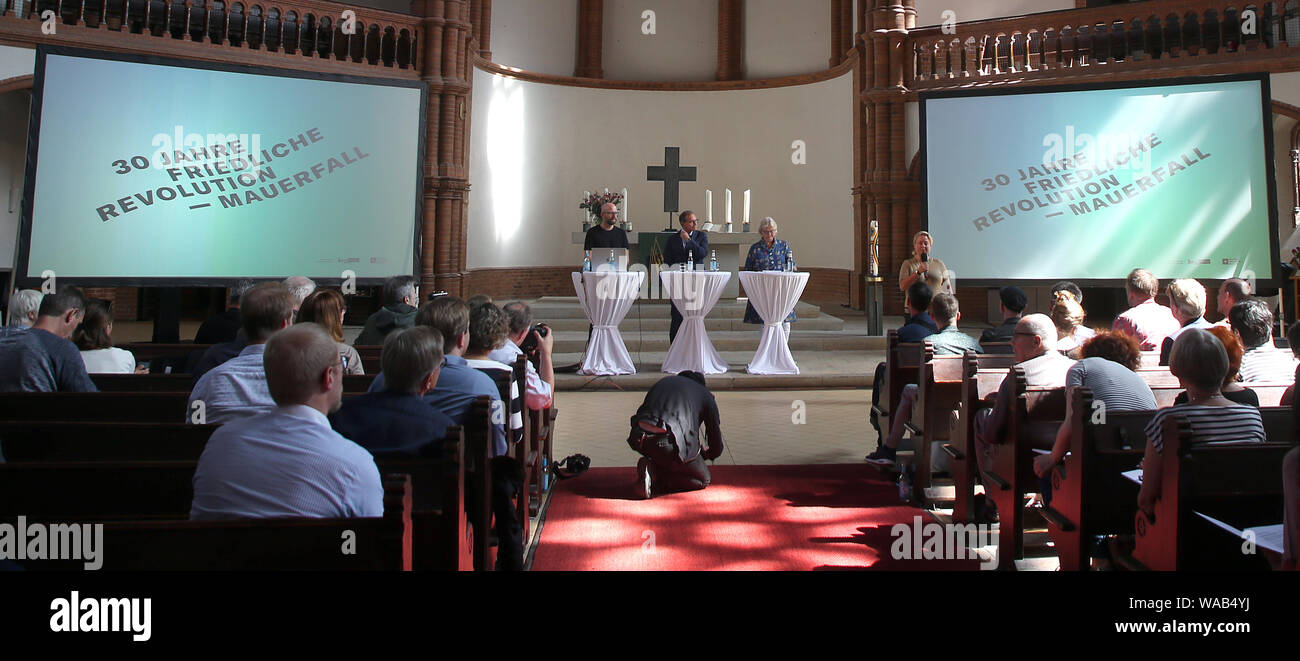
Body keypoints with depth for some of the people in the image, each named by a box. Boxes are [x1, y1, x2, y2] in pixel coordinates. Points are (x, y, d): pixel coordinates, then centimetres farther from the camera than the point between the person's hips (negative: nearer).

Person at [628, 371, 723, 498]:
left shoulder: (664, 381, 31)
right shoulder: (705, 395, 19)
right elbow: (717, 448, 20)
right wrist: (704, 454, 45)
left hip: (638, 438, 5)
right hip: (672, 444, -5)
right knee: (703, 479, 18)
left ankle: (652, 467, 1)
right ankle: (654, 471, -4)